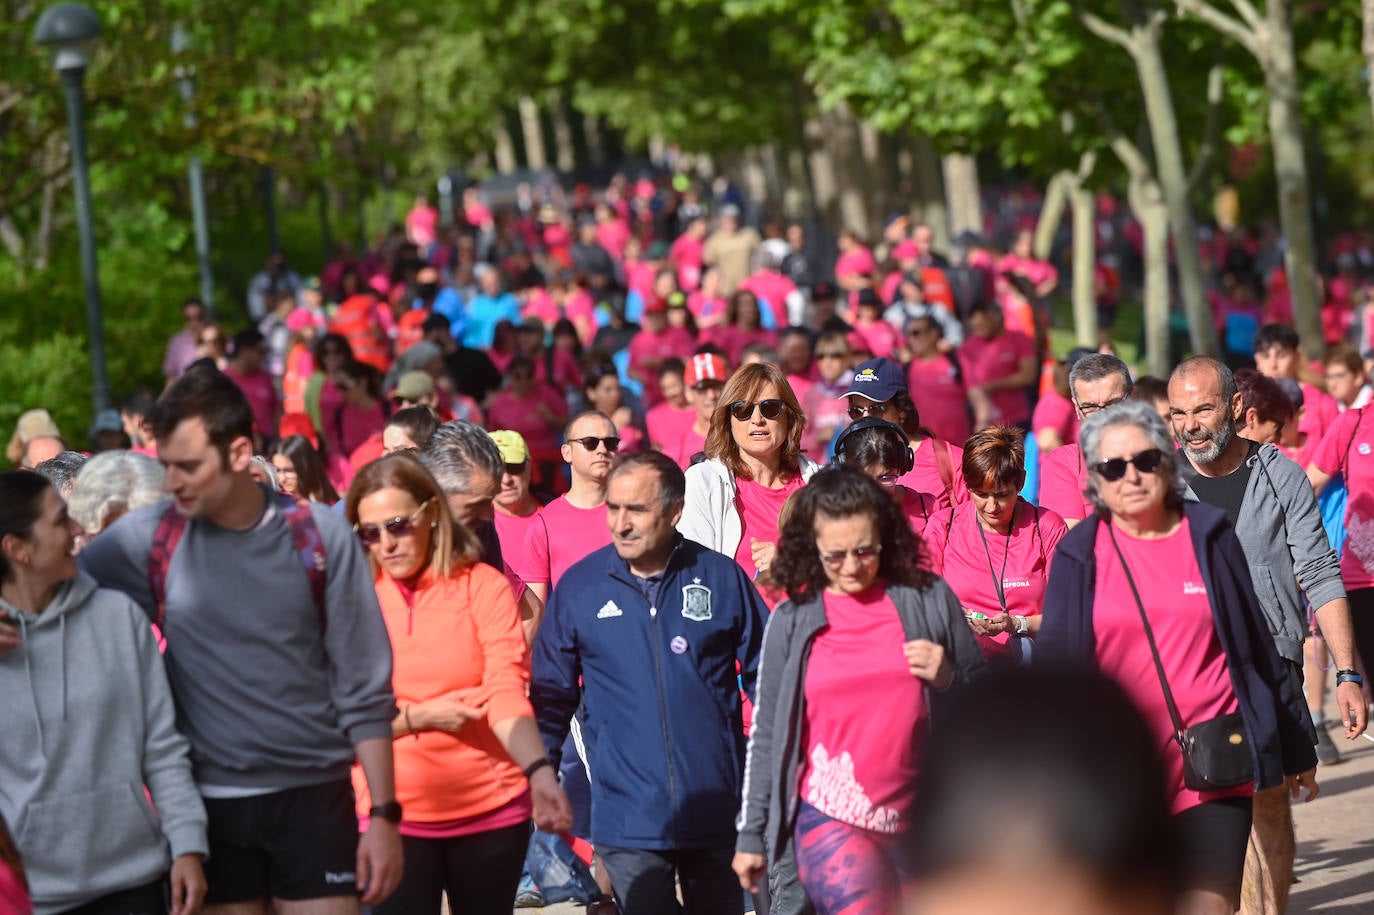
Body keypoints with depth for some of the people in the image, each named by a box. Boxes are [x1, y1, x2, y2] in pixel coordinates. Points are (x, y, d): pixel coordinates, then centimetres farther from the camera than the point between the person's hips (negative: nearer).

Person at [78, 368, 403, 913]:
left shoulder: (319, 536, -5)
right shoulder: (149, 539, -3)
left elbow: (363, 689, -2)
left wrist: (384, 814, -4)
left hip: (314, 793, -1)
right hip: (207, 801, 1)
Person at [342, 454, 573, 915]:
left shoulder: (484, 586, -4)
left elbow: (506, 691, -15)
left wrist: (539, 771, -32)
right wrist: (418, 717, -15)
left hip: (492, 811, 0)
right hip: (393, 817, 0)